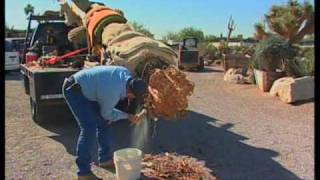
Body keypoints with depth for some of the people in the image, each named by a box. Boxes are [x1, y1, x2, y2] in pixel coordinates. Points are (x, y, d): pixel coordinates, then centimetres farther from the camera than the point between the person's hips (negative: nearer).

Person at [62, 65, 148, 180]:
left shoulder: (126, 73, -10)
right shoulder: (113, 93, -32)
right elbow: (106, 113, -11)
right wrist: (127, 116, -1)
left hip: (86, 89, 10)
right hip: (73, 90, -10)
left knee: (103, 122, 10)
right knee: (89, 128, -17)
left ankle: (105, 159, 24)